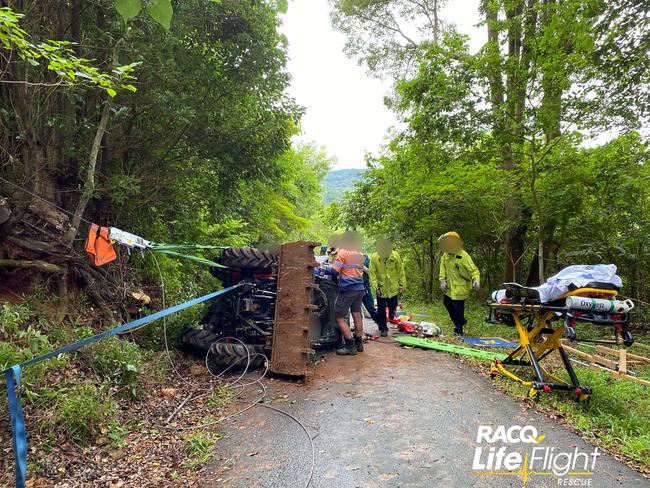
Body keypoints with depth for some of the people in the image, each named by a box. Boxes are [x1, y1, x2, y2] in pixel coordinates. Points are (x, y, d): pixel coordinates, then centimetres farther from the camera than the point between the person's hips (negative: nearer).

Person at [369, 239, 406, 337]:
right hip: (381, 289, -1)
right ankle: (383, 329, 16)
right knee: (381, 310, 3)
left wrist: (402, 285, 0)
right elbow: (372, 273, -8)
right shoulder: (374, 257, -14)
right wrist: (376, 286, -12)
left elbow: (401, 271, -2)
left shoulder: (395, 255, -11)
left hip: (393, 288, 1)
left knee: (392, 306, 11)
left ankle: (392, 314, 45)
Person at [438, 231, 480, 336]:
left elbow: (473, 269, -18)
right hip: (450, 286, 8)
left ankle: (458, 329, 12)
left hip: (461, 287, -8)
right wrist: (442, 280, -2)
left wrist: (476, 280, -33)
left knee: (458, 307, -3)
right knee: (446, 302, 18)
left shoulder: (463, 256, -20)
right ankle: (460, 321, 36)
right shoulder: (446, 255, 1)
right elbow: (443, 268, 8)